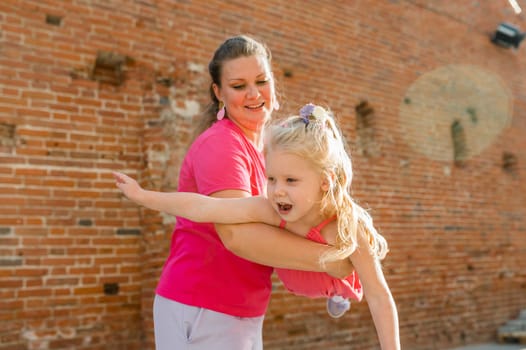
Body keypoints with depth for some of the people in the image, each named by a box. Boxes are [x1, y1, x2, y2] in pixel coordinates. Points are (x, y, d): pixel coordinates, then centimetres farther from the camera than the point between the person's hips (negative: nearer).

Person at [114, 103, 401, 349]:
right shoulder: (271, 211, -44)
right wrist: (142, 196, -52)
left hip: (335, 276, -1)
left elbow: (379, 297, -36)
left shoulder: (349, 227, -45)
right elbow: (203, 209, -49)